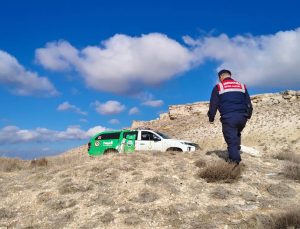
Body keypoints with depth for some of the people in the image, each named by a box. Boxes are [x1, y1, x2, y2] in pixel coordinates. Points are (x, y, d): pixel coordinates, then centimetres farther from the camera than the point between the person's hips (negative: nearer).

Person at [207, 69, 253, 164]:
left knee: (231, 140, 0)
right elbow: (248, 103, 20)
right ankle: (236, 153, 23)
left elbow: (213, 105, 3)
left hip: (228, 118, -4)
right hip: (242, 117, 5)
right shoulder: (242, 86, 18)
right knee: (237, 135, 28)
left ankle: (235, 161, -2)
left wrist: (211, 118, 13)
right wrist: (248, 115, 31)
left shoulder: (218, 87, 6)